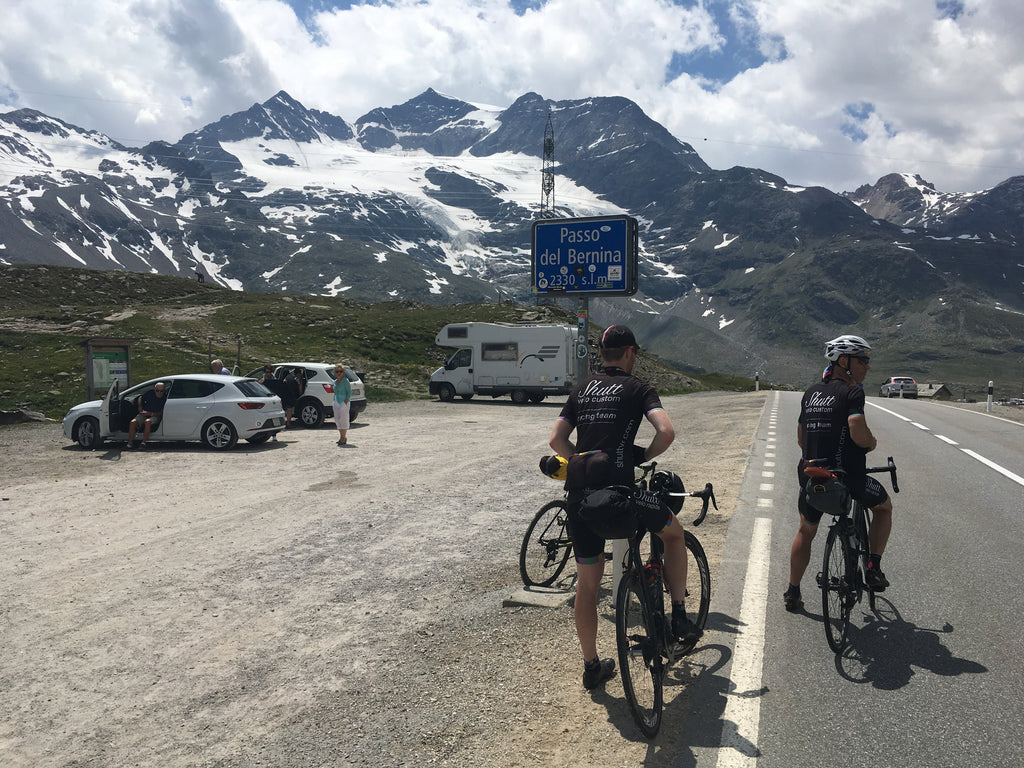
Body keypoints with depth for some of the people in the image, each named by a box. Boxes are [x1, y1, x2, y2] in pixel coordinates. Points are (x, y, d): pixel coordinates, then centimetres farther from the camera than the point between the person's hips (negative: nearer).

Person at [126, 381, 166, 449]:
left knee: (148, 421, -37)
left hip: (154, 416, -4)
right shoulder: (150, 393, 0)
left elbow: (161, 413, -10)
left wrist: (150, 413, -19)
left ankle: (143, 442, -33)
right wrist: (140, 408, 7)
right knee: (133, 422, -22)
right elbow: (140, 398, 19)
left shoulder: (164, 399, -11)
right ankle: (130, 443, -20)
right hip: (143, 415, 4)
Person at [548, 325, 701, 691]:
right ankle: (679, 617, 24)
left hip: (579, 495, 5)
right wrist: (644, 455, 5)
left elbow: (556, 440, 11)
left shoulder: (582, 389, 16)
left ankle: (591, 667, 24)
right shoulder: (637, 388, 3)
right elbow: (666, 431, -12)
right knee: (674, 532, 25)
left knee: (587, 585, 14)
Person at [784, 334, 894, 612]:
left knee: (806, 532, 22)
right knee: (883, 506, 24)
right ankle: (873, 569, 18)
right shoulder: (852, 392, -10)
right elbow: (858, 434, -23)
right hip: (846, 475, -6)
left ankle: (793, 593, 26)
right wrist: (872, 443, -2)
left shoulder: (810, 392, 12)